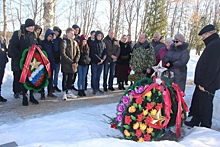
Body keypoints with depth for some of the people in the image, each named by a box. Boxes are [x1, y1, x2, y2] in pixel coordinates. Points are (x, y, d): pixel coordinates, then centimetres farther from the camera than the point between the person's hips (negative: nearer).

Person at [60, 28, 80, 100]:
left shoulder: (75, 42, 11)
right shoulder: (64, 42, -7)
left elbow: (78, 53, 10)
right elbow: (63, 54, -15)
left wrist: (76, 61, -7)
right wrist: (71, 62, -17)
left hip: (73, 64, 5)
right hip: (66, 64, -5)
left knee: (70, 78, 13)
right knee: (65, 79, 3)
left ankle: (69, 91, 24)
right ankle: (65, 93, 11)